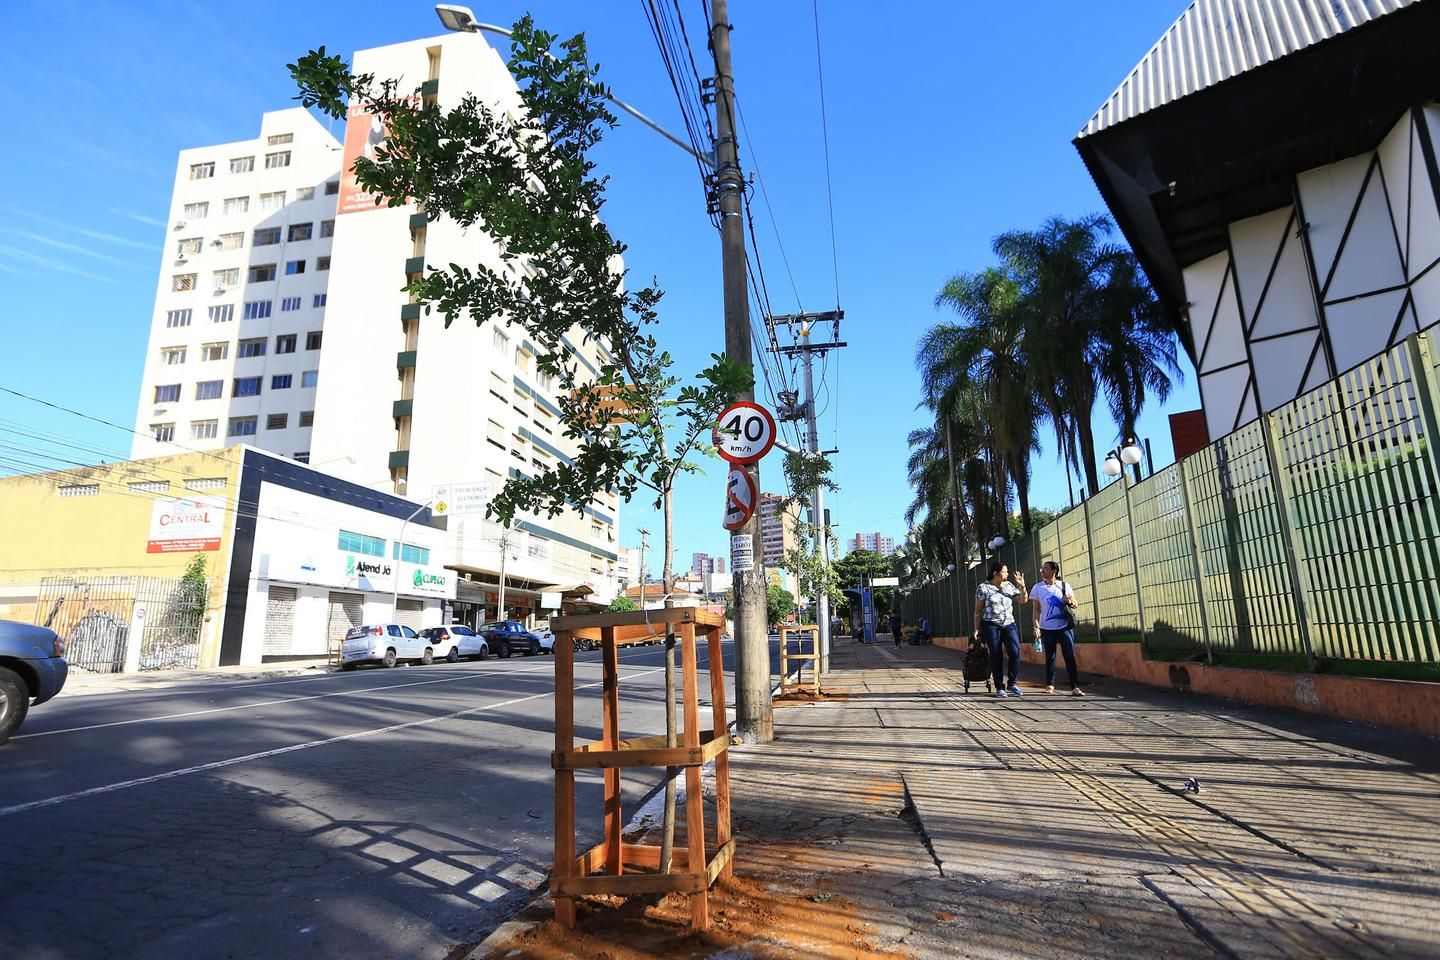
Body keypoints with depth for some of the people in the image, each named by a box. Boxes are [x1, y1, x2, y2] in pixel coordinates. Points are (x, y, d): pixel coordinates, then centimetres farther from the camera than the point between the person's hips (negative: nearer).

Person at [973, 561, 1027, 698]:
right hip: (991, 625, -4)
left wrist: (1022, 586, -4)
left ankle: (1012, 684, 7)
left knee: (1015, 653, -9)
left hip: (1009, 624, 4)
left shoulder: (1009, 586, 9)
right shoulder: (984, 588, -4)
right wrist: (977, 629, -3)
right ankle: (999, 688, 10)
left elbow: (1023, 600, 12)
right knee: (996, 656, 0)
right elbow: (978, 610, -1)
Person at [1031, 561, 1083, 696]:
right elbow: (1036, 609, 2)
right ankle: (1050, 685, 19)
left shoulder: (1065, 586, 2)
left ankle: (1075, 687, -4)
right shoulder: (1037, 588, 2)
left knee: (1070, 656, -6)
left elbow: (1074, 605, 9)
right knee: (1050, 657, 8)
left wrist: (1069, 601, -14)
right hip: (1047, 628, 1)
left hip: (1065, 626, 0)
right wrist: (1036, 626, -6)